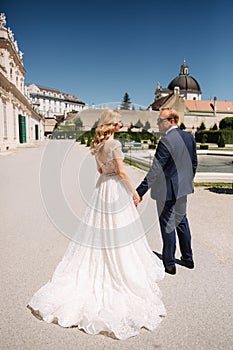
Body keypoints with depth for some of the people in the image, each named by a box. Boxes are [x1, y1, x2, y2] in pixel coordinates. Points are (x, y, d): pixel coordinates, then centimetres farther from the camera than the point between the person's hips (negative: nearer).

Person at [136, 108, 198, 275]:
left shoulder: (166, 141, -22)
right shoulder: (189, 137, 3)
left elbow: (155, 170, -26)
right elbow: (194, 163, 11)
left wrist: (140, 191, -25)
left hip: (167, 190, -8)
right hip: (183, 188, 8)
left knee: (167, 225, 5)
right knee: (182, 221, 21)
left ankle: (169, 264, 20)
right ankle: (188, 258, 35)